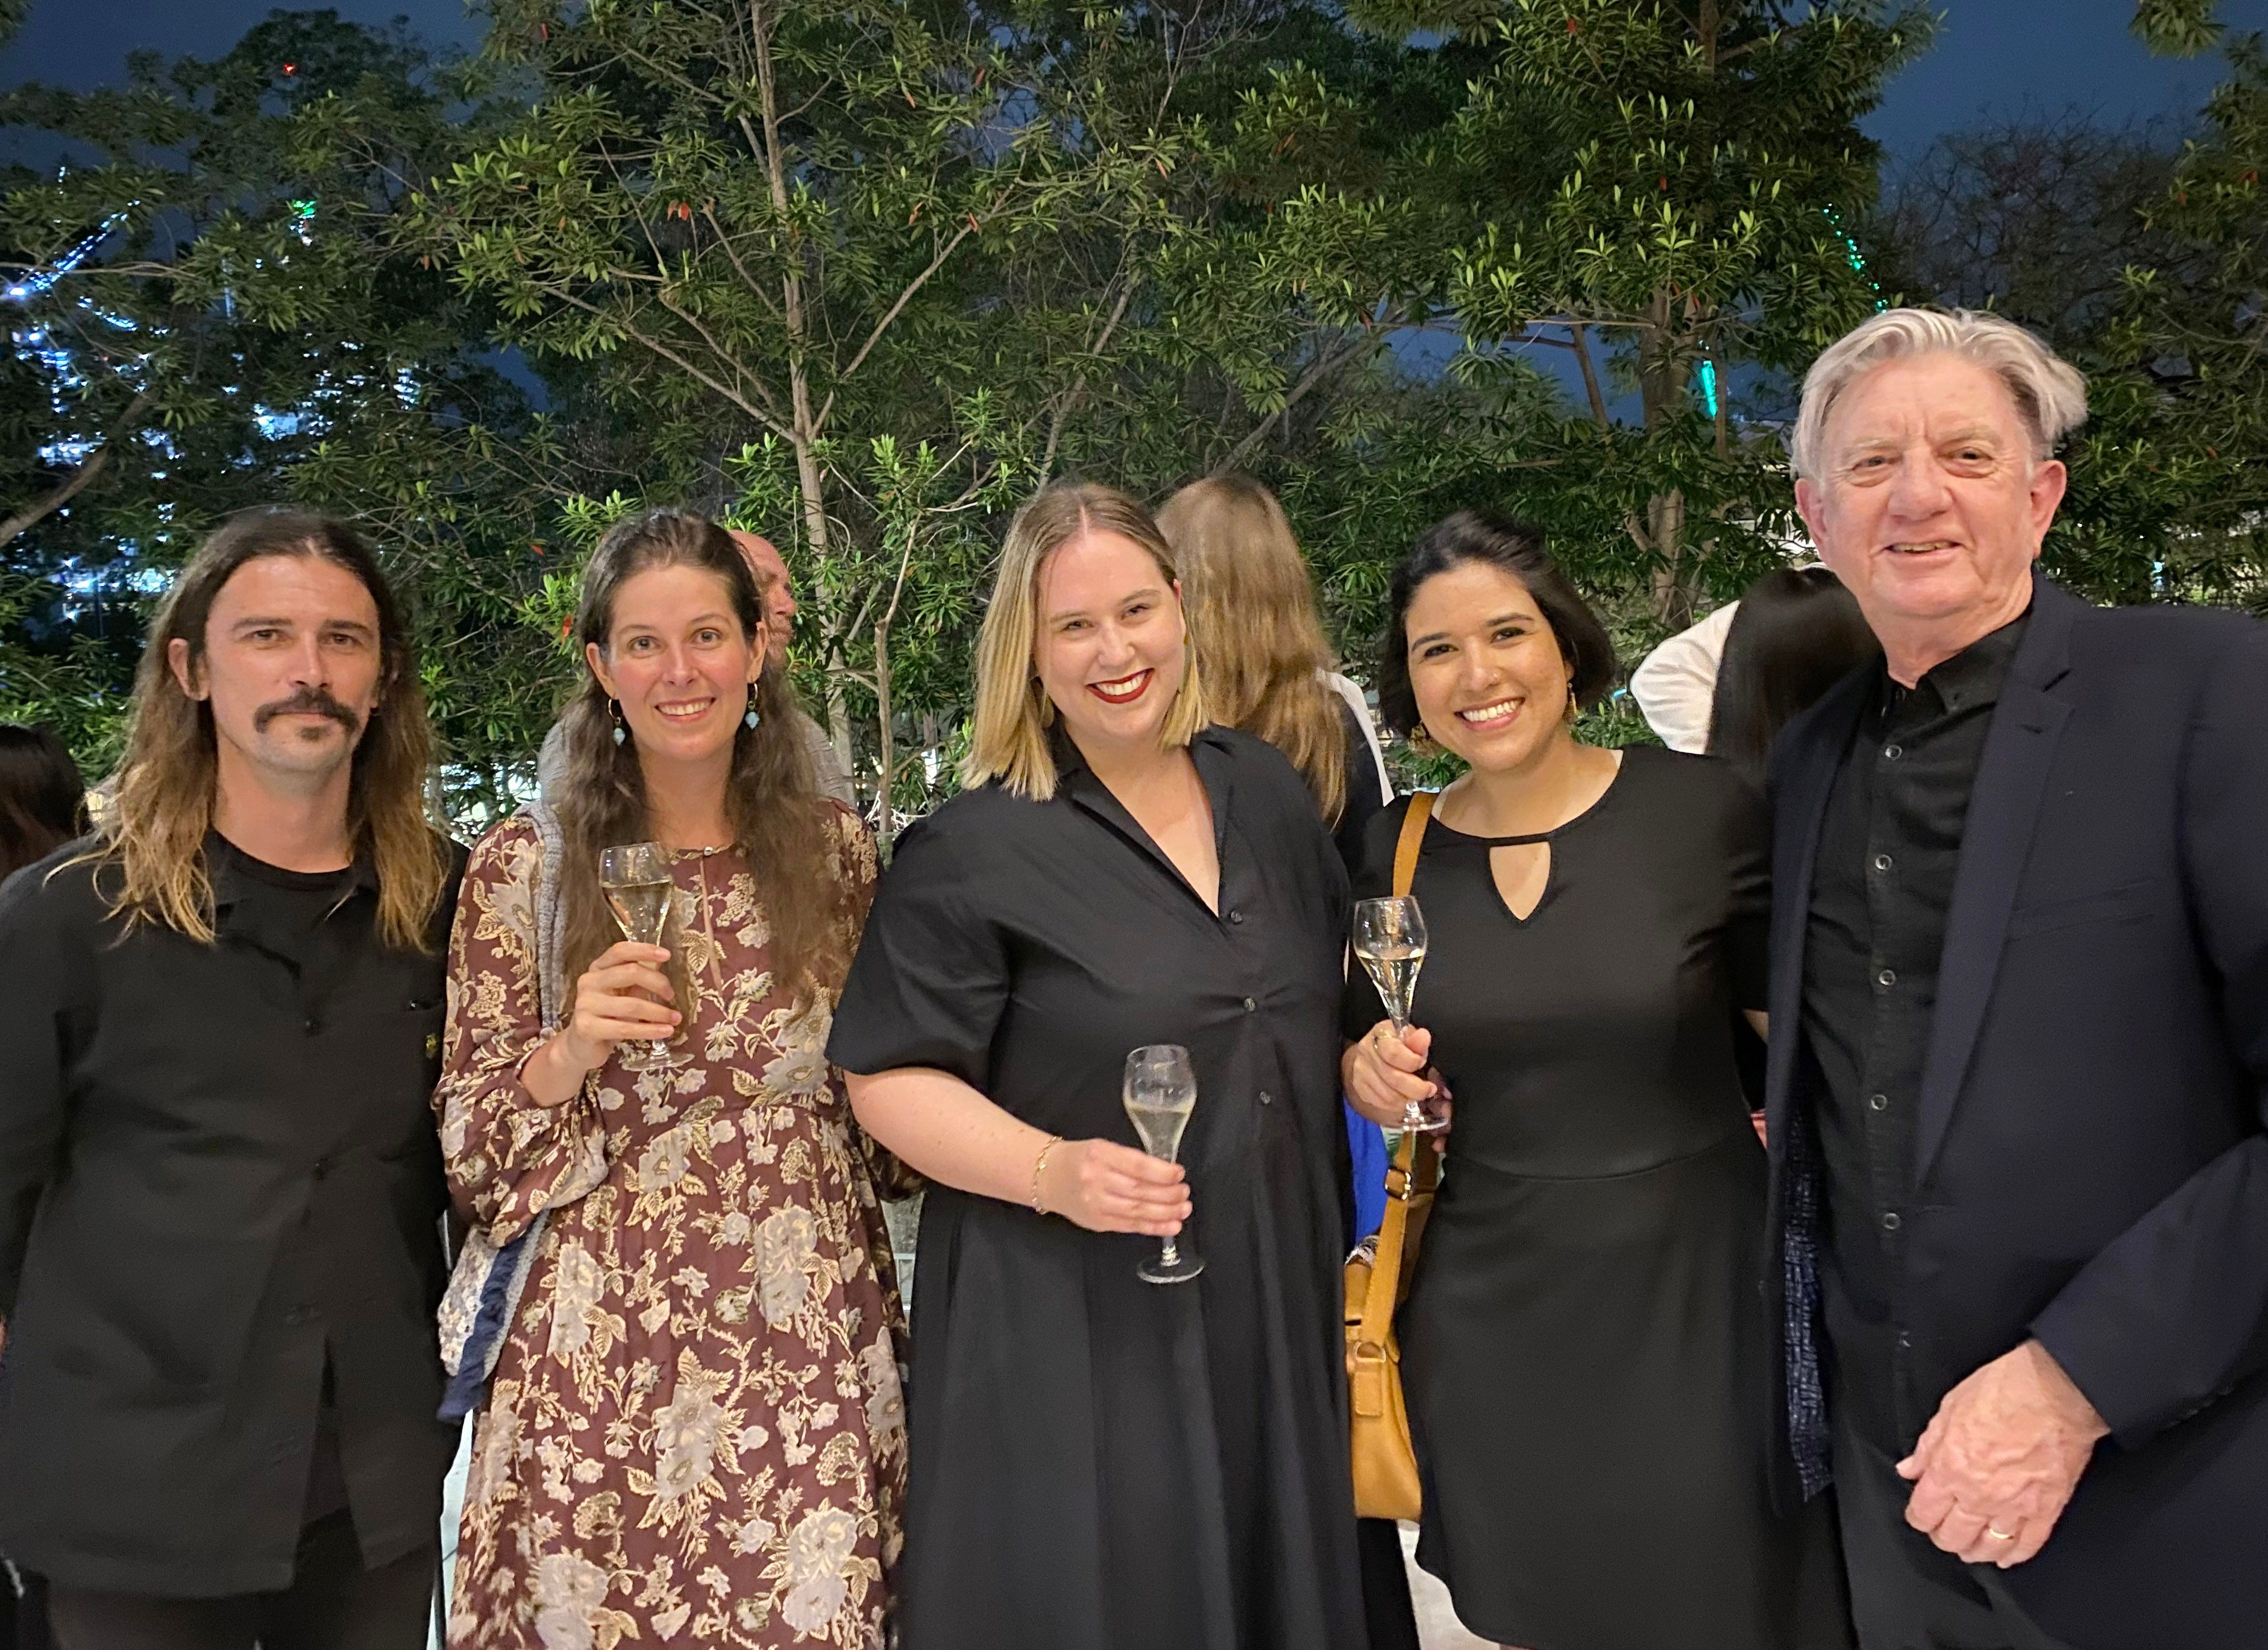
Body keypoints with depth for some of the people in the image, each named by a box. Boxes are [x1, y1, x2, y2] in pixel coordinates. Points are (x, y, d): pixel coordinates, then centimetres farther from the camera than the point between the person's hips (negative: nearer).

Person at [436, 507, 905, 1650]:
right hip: (603, 1345, -1)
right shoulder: (523, 865, -2)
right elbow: (469, 1148, 0)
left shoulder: (836, 850, 3)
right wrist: (568, 1054, -18)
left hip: (808, 1341, 2)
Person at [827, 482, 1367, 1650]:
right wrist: (1050, 1169, -24)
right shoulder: (973, 852, -12)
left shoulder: (1267, 792, 6)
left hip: (1273, 1306, 5)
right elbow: (891, 1079, -11)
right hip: (1065, 1332, -5)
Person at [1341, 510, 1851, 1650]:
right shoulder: (1393, 853, -1)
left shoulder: (1704, 810, -9)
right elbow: (1362, 1047, 12)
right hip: (1488, 1315, 3)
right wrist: (1368, 1070, -8)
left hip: (1695, 1294, -2)